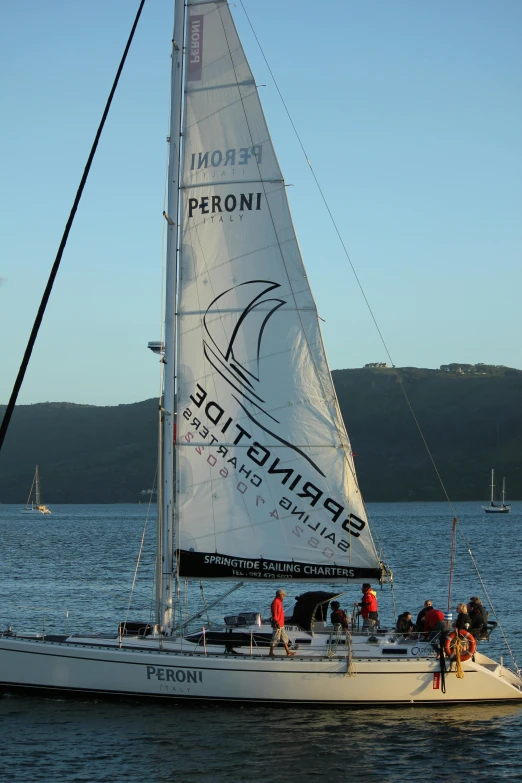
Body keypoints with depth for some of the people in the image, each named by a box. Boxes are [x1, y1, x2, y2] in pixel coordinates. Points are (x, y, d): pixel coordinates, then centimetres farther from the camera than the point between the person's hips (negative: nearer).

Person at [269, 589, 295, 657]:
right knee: (275, 639, -4)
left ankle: (288, 652, 16)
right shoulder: (275, 602, -16)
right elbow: (274, 614, -21)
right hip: (277, 625, -10)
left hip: (281, 625, 10)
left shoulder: (279, 602, 15)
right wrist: (277, 623, -24)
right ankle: (271, 652, 3)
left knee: (285, 638, 12)